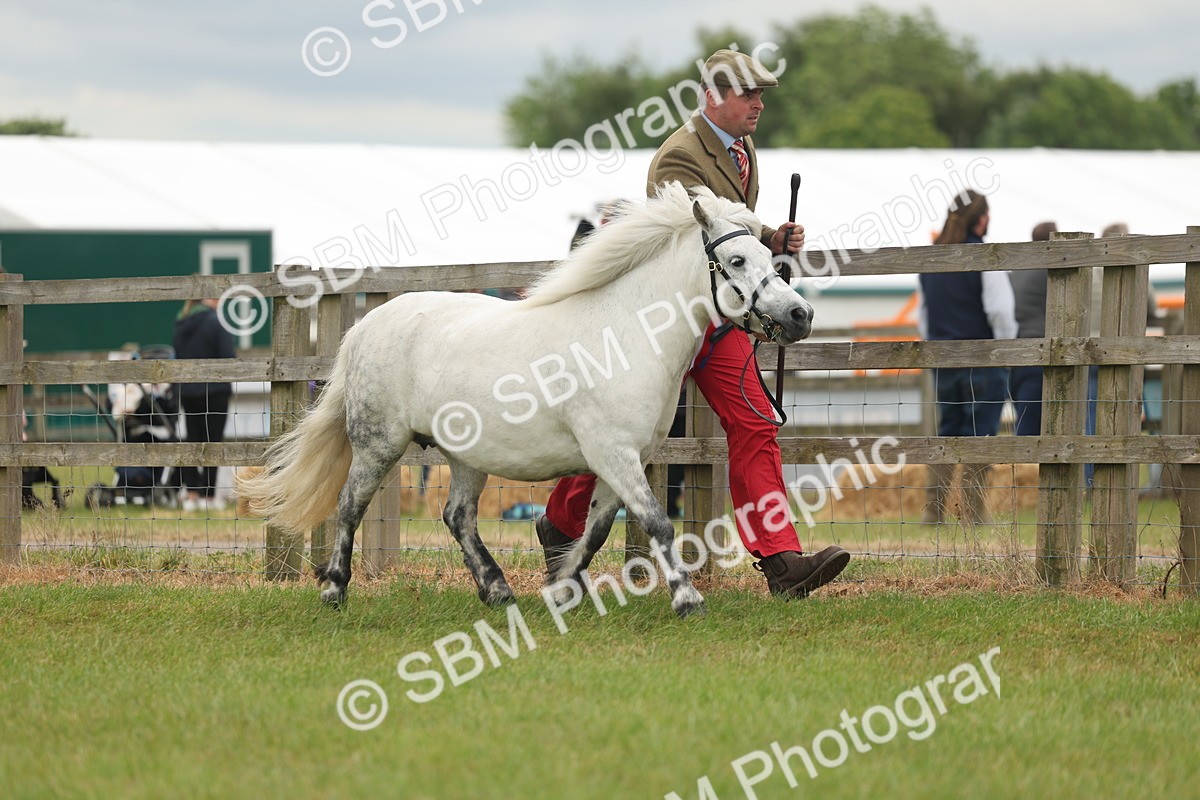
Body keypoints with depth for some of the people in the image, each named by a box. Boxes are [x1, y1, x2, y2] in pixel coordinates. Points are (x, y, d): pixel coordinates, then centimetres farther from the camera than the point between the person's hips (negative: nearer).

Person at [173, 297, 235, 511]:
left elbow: (177, 357, 13)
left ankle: (191, 494, 8)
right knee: (212, 441, 0)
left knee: (192, 441, 11)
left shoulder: (181, 324, 7)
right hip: (215, 390, -6)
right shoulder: (217, 322, -13)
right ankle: (208, 494, -1)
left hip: (187, 391, 6)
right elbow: (228, 357, -15)